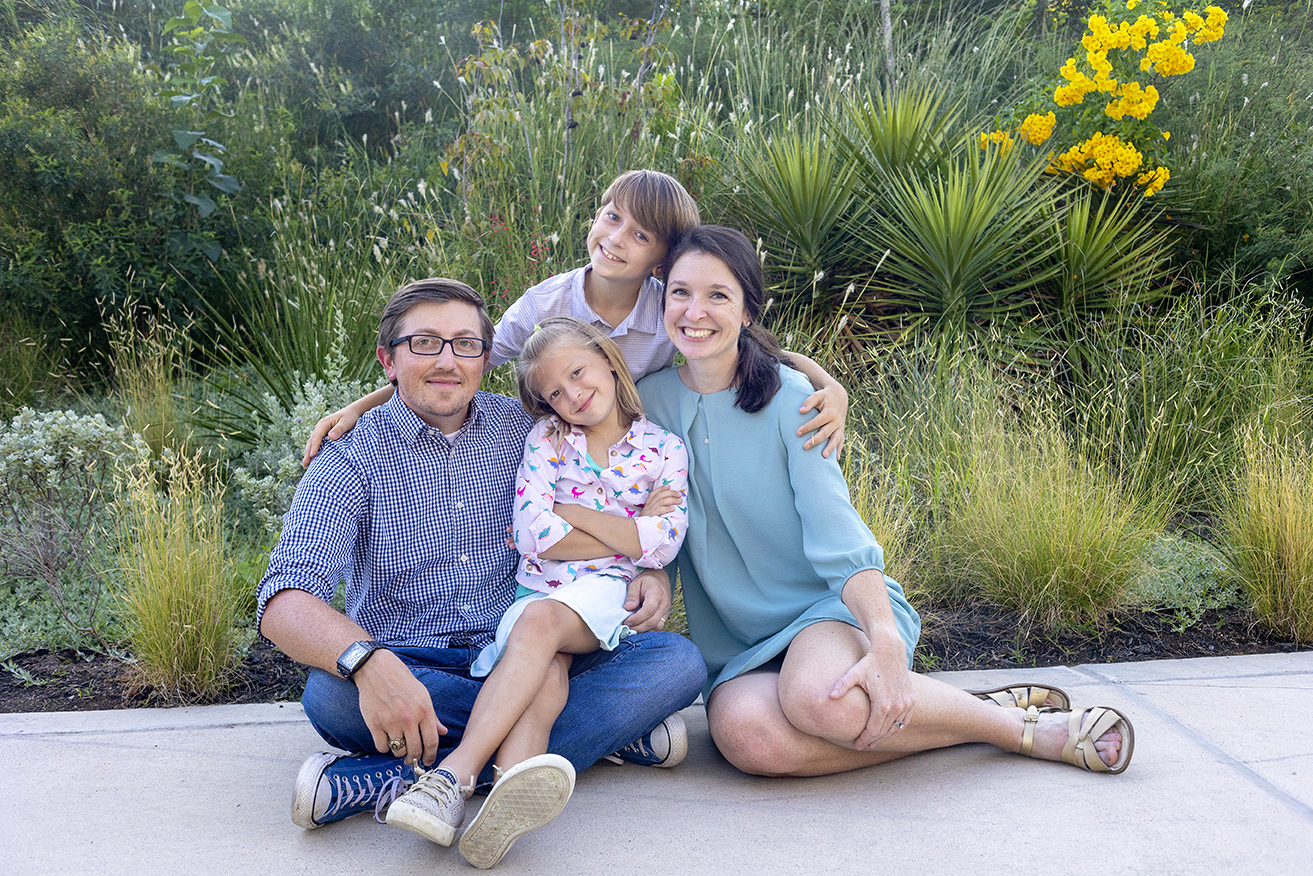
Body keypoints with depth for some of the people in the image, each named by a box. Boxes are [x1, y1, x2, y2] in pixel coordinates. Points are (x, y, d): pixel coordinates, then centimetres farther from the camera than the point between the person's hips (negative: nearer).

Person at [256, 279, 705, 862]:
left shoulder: (525, 431, 7)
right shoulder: (353, 460, -3)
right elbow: (284, 601, -18)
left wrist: (652, 571, -5)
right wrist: (369, 663, -39)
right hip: (410, 669, -3)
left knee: (676, 661, -20)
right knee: (331, 691, -35)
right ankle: (604, 725, -24)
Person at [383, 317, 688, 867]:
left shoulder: (663, 449, 9)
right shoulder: (547, 438, 11)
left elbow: (663, 547, -3)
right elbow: (534, 536, -2)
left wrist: (570, 513, -2)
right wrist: (630, 531, -3)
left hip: (606, 594, -2)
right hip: (537, 589, 2)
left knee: (539, 621, -34)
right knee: (547, 674, -32)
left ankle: (454, 773, -44)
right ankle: (512, 788, -58)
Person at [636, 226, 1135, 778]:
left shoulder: (788, 399, -7)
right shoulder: (648, 399, 2)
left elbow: (838, 536, -15)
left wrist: (887, 642, -30)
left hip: (834, 608, -2)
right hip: (738, 653, 3)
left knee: (817, 694, -38)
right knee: (746, 734, -33)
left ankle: (1024, 726, -14)